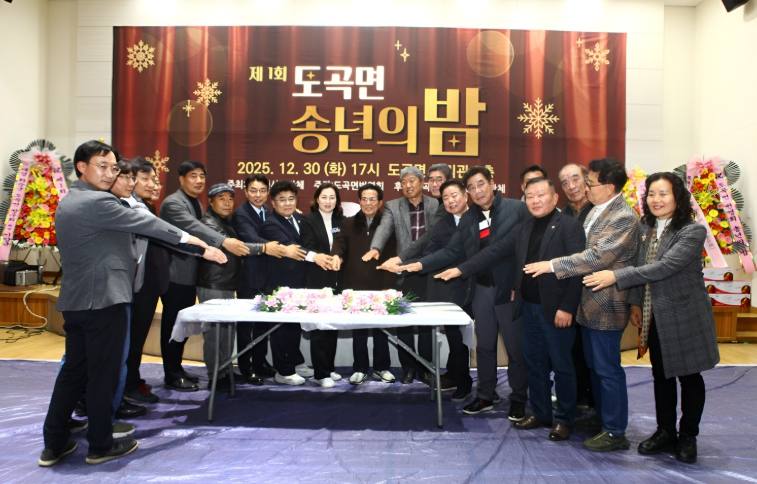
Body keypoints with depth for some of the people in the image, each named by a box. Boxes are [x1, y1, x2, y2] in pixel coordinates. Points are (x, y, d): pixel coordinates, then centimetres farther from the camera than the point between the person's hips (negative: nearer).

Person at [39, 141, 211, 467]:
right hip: (103, 299, -9)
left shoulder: (66, 203, 15)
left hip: (74, 300, 9)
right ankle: (101, 445, 14)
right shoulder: (99, 202, -16)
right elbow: (146, 223, -11)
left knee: (73, 371, 14)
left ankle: (54, 444, 21)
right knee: (103, 373, 2)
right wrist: (187, 238, 1)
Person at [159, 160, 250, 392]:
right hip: (175, 274, -9)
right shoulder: (172, 203, -16)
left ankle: (177, 368, 27)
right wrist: (224, 242, -45)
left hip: (190, 275, 9)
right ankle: (172, 376, 10)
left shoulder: (196, 203, 14)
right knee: (172, 325, 0)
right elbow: (192, 227, -33)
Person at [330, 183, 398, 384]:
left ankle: (381, 368, 22)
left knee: (381, 329, 8)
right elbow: (340, 241, -7)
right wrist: (336, 255, -30)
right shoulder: (349, 223, 9)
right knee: (358, 330, 9)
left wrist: (389, 285, -9)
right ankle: (360, 369, 21)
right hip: (355, 285, 1)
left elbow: (392, 256, -3)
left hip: (380, 286, -1)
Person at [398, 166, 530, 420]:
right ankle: (485, 395, 28)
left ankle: (518, 399, 23)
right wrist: (421, 264, -4)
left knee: (515, 346, 6)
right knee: (485, 345, 14)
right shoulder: (468, 218, 9)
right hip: (482, 289, 5)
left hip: (511, 289, -4)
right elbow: (452, 251, 7)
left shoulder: (517, 208, -7)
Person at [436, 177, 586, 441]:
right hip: (529, 307, 6)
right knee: (535, 364, 15)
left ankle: (565, 419, 22)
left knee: (561, 366, 6)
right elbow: (494, 251, 9)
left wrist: (567, 307, -18)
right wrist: (460, 269, 2)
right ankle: (541, 414, 30)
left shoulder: (570, 226, -9)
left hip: (556, 310, -6)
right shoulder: (523, 229, 11)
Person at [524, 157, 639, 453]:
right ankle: (602, 417, 35)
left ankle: (615, 432, 14)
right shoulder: (596, 211, 10)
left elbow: (598, 256, -26)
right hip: (589, 302, 9)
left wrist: (553, 265, -24)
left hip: (606, 306, -9)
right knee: (594, 365, 19)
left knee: (608, 369, 0)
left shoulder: (624, 217, -19)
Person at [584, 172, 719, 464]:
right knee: (661, 374, 15)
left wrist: (616, 276, -30)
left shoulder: (693, 231, -17)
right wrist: (635, 303, 3)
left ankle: (688, 437, 26)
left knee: (689, 376, 9)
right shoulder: (646, 229, 4)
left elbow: (666, 267, -27)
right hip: (655, 317, 6)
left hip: (684, 316, -6)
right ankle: (665, 432, 30)